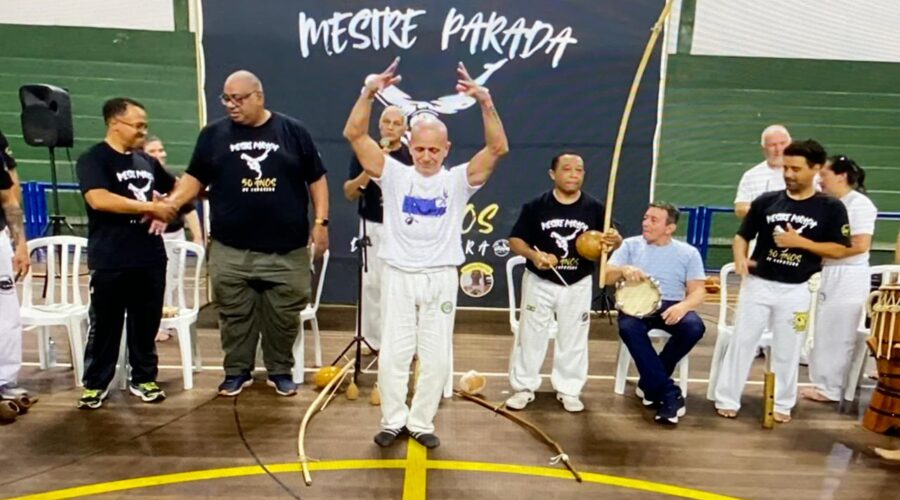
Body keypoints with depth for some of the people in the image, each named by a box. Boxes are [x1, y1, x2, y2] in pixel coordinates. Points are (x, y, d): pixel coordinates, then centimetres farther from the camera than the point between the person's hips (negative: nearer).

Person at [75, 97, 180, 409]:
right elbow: (99, 199, -22)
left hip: (151, 258, 5)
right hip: (110, 262, -5)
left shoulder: (147, 160, 12)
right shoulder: (93, 159, -6)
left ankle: (143, 379, 24)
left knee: (146, 324, 12)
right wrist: (150, 207, -19)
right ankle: (96, 384, 20)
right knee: (105, 325, 6)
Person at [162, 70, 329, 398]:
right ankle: (237, 371, 26)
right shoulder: (214, 134, 6)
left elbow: (317, 179, 5)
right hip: (230, 249, 1)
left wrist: (321, 221, -1)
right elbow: (195, 178, 9)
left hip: (287, 249, -1)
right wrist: (171, 203, -8)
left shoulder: (292, 131, 3)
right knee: (235, 315, 9)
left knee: (284, 315, 8)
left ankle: (281, 370, 25)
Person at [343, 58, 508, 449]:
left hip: (441, 279, 0)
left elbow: (498, 148, -12)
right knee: (393, 354, 7)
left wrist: (485, 102, -25)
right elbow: (354, 135, -8)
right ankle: (393, 420, 24)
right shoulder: (394, 176, 0)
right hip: (398, 276, 0)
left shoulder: (458, 181, 0)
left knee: (435, 357, 7)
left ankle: (421, 423, 24)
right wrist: (369, 93, -21)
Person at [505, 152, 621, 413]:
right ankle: (524, 388, 23)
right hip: (540, 282, -1)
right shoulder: (535, 206, -9)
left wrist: (615, 240, -25)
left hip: (578, 284, 1)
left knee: (574, 339, 11)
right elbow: (515, 240, -6)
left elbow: (614, 238, -1)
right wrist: (533, 254, -25)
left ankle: (569, 390, 28)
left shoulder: (595, 208, -5)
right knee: (531, 335, 8)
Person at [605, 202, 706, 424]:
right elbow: (606, 277, 1)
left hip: (671, 307, 1)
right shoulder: (630, 245, 8)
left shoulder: (688, 253, 9)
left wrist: (683, 306, -21)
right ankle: (668, 393, -25)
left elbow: (698, 291, 3)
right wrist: (623, 270, -22)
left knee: (694, 327, -31)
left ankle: (650, 383, -11)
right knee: (629, 327, -35)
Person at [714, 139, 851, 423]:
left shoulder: (831, 208, -2)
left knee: (787, 350, 10)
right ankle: (727, 400, 15)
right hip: (757, 283, 1)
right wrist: (740, 259, -16)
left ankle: (783, 404, 26)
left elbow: (839, 249, -3)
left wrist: (800, 242, -16)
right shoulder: (766, 202, 0)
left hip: (795, 291, -1)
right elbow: (742, 236, 4)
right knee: (742, 342, 5)